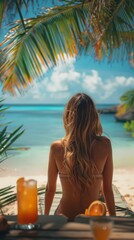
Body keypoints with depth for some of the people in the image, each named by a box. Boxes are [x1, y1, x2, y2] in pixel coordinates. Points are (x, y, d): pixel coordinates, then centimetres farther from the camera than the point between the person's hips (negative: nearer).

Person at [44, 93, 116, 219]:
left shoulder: (56, 147, -11)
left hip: (64, 217, 1)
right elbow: (107, 188, -4)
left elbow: (50, 189, 0)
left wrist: (46, 216, 16)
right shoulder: (105, 145, -11)